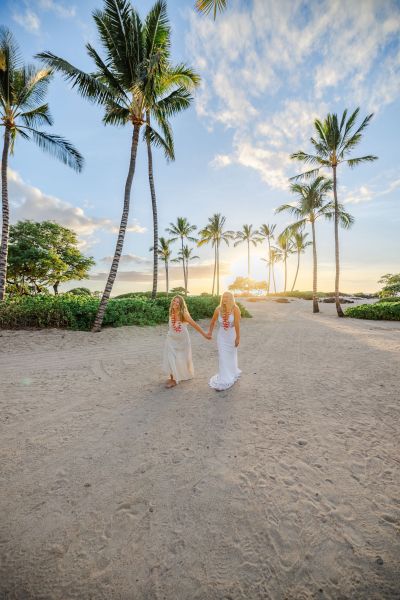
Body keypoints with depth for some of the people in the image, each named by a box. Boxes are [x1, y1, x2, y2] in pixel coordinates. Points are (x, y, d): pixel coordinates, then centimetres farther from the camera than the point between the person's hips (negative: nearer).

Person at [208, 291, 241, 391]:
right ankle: (223, 381, 14)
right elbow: (213, 322, 5)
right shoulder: (218, 309, -9)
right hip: (221, 335, 2)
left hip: (231, 335, -2)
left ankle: (232, 375, 40)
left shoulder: (235, 309, -20)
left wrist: (238, 338, -22)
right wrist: (210, 332, 14)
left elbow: (237, 324, -22)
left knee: (231, 356, 15)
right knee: (222, 357, 3)